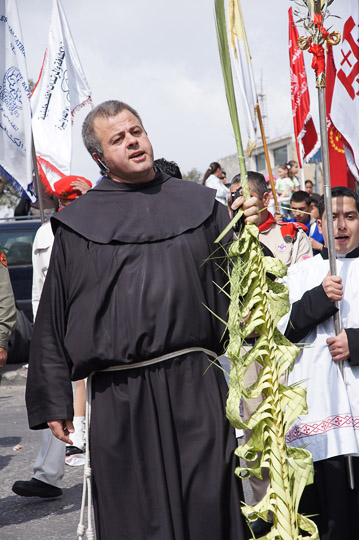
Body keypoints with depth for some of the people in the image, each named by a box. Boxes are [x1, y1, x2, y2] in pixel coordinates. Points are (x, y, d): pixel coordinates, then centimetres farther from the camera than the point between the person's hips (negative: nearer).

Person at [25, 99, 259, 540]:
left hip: (196, 386, 1)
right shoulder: (79, 222, 6)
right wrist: (53, 401, 2)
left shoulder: (196, 204, 10)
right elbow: (53, 318, 5)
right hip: (119, 399, -1)